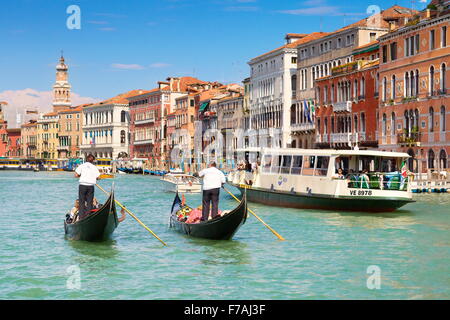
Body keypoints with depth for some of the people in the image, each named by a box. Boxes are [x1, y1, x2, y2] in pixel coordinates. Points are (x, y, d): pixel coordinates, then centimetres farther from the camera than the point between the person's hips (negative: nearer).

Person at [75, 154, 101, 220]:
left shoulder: (82, 166, 3)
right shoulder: (94, 167, 6)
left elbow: (76, 175, -2)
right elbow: (98, 177, 1)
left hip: (82, 185, -1)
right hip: (91, 186, 1)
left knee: (82, 202, 4)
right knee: (90, 202, 6)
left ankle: (81, 217, 1)